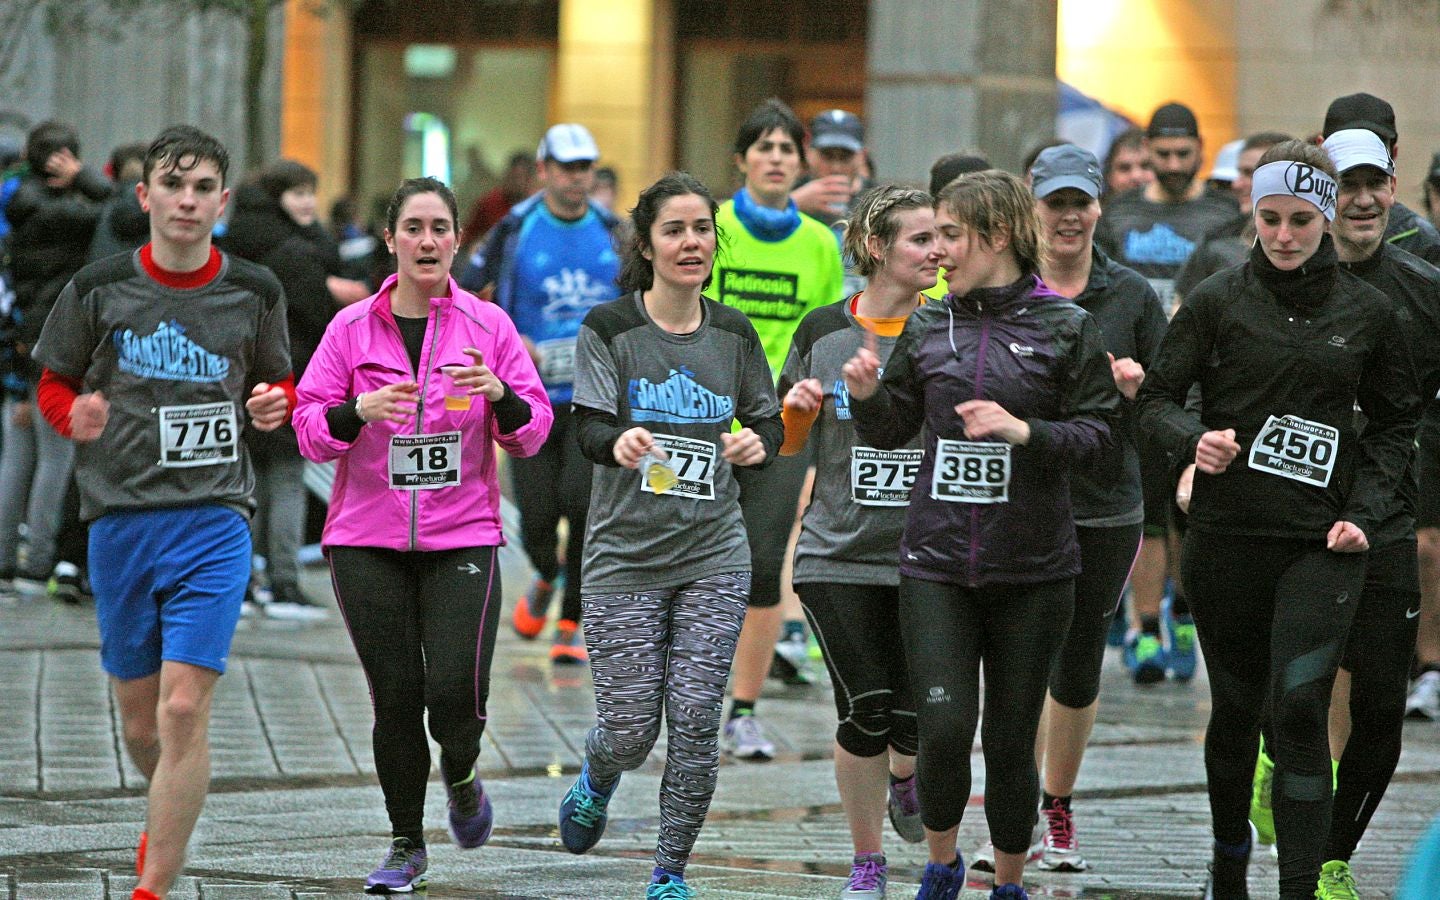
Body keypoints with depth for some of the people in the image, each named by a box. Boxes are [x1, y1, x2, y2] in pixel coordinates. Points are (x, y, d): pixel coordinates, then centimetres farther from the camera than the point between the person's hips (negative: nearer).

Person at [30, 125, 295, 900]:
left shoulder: (254, 293, 3)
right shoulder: (98, 290, 0)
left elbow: (279, 382, 18)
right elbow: (52, 385, 11)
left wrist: (274, 406, -4)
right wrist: (75, 417, -11)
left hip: (214, 521, -1)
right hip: (119, 517, 1)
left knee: (183, 708, -14)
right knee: (138, 720, 10)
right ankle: (168, 820, 41)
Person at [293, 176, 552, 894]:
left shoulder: (488, 325, 3)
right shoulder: (352, 329, 3)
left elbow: (531, 433, 3)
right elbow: (311, 431, 1)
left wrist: (500, 393, -18)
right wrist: (360, 410, -19)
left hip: (463, 538, 0)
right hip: (368, 541, 1)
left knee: (456, 694, -12)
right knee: (396, 696, -1)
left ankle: (460, 776, 22)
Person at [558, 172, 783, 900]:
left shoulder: (733, 334, 6)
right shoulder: (610, 328, -5)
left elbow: (769, 421, 15)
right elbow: (590, 429, -14)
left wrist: (758, 443, -10)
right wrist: (619, 443, -38)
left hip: (714, 555, 2)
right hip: (625, 557, -2)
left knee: (694, 721, -5)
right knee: (631, 728, -1)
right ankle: (597, 783, 36)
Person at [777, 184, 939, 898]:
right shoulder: (823, 331, 3)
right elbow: (787, 442, 13)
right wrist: (798, 406, -8)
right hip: (840, 556, 0)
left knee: (915, 716, -3)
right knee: (864, 711, -5)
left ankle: (903, 776, 35)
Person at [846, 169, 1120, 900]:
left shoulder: (1065, 329, -3)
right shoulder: (928, 327, 7)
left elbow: (1098, 435, -4)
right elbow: (892, 429, 15)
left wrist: (1024, 431, -19)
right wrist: (866, 396, -5)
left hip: (1033, 569, -2)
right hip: (936, 563, 2)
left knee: (1010, 741, 4)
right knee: (943, 730, -8)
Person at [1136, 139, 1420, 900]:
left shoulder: (1366, 312, 4)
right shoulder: (1217, 301, 1)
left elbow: (1396, 423, 13)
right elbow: (1157, 398, 3)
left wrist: (1364, 513, 0)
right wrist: (1193, 439, -18)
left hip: (1321, 547, -1)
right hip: (1226, 541, 1)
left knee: (1299, 707, -14)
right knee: (1236, 708, 12)